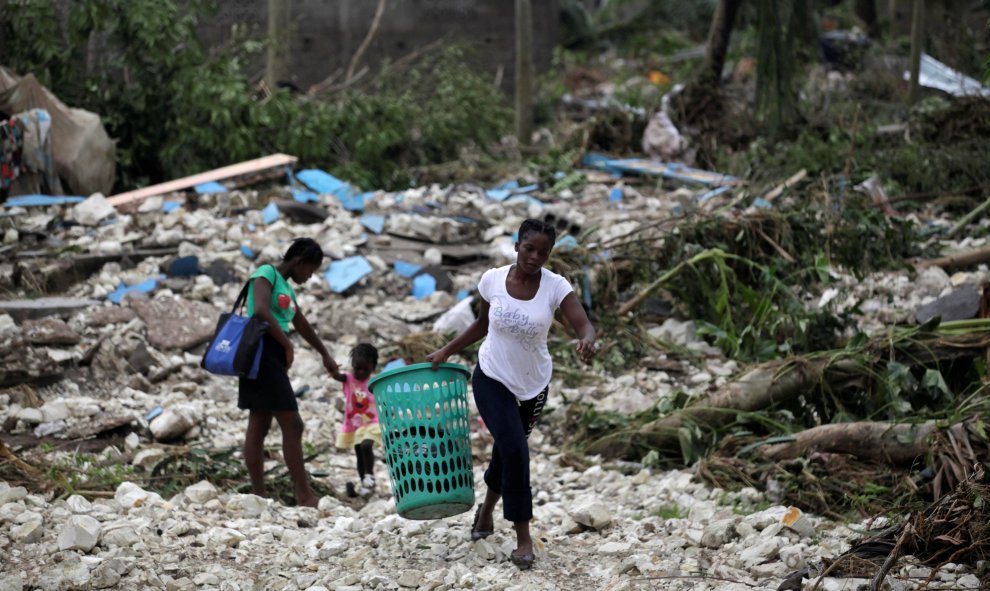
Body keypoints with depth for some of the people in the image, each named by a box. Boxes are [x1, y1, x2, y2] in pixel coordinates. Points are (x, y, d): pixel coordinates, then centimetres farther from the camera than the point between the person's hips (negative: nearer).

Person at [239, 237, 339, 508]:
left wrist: (325, 356, 42)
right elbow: (261, 310, -23)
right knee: (292, 425, -11)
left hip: (275, 359, 10)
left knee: (259, 426, 6)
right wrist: (288, 345, -16)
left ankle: (259, 496, 6)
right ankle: (304, 496, -12)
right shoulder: (266, 274, -6)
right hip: (263, 353, -10)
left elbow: (302, 325, 33)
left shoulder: (286, 286, 21)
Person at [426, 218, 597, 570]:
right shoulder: (492, 280, -12)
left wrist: (586, 341, -51)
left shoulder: (556, 287, -17)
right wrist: (447, 351, 3)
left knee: (508, 450, 16)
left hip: (533, 384, 1)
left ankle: (487, 509, 46)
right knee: (514, 449, -17)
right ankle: (523, 537, -3)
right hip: (492, 379, -1)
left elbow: (584, 325, -29)